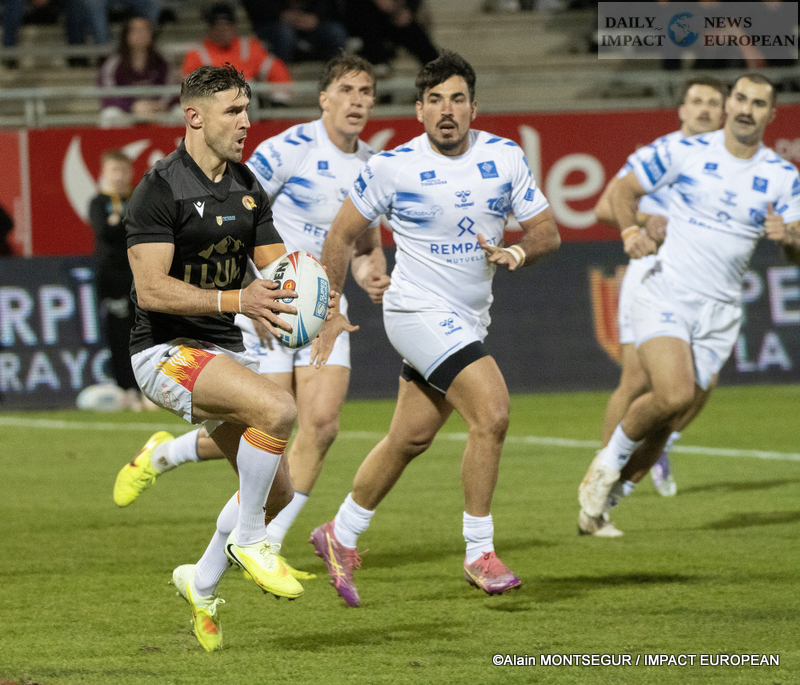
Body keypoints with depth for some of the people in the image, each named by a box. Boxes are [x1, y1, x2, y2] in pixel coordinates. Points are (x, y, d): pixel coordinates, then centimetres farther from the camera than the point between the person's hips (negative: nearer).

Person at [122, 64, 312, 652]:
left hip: (225, 352, 8)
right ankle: (248, 538, -13)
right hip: (166, 351, -8)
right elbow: (151, 289, -22)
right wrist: (236, 300, -31)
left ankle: (202, 583, 30)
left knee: (277, 493, 7)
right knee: (278, 409, -31)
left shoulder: (248, 188, 9)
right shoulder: (160, 189, -14)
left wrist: (298, 288, -16)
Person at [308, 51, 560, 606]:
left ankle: (340, 535, 33)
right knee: (493, 411, -21)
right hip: (419, 311, -5)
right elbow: (343, 234, 1)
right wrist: (332, 311, 0)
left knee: (411, 437, 14)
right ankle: (479, 552, -11)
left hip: (469, 319, 5)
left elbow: (547, 232, 3)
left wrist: (517, 253, -19)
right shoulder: (393, 167, -11)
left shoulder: (505, 158, -2)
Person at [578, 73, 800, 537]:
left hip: (720, 313, 3)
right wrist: (631, 232, -13)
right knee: (674, 395, -25)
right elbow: (623, 190, 7)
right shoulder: (683, 152, -2)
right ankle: (611, 458, 3)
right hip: (667, 295, -3)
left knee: (665, 420, 2)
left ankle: (604, 495, 24)